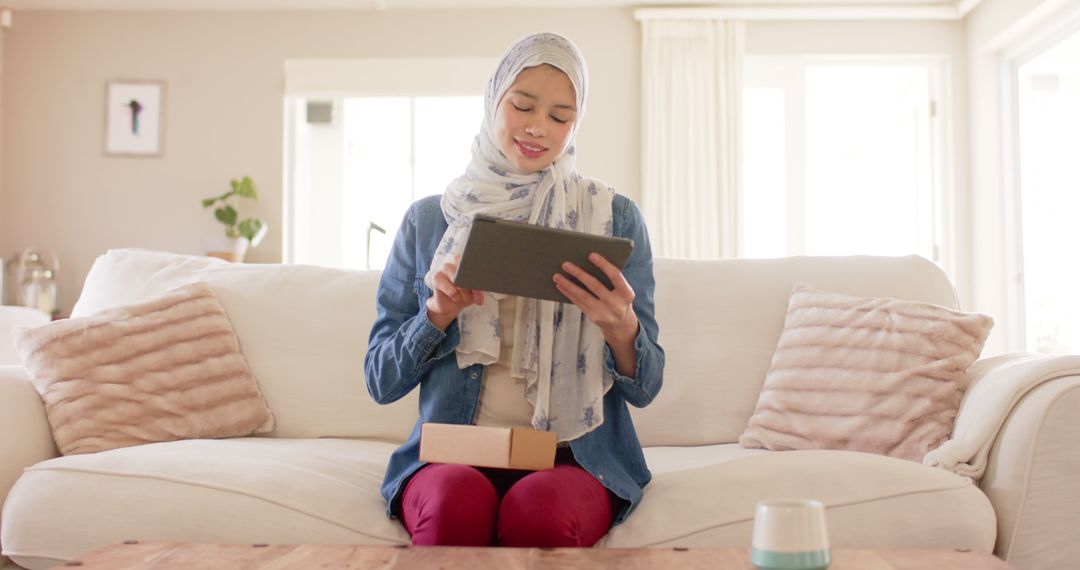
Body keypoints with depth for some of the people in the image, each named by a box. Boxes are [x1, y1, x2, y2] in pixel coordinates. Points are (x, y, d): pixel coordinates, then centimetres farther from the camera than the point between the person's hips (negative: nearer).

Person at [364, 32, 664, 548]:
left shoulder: (614, 218, 7)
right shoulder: (428, 220, 9)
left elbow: (645, 388, 5)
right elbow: (381, 380, 8)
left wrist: (621, 328, -18)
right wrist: (438, 314, -11)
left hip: (575, 454, 0)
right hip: (452, 454, 1)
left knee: (540, 507, -34)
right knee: (457, 501, -34)